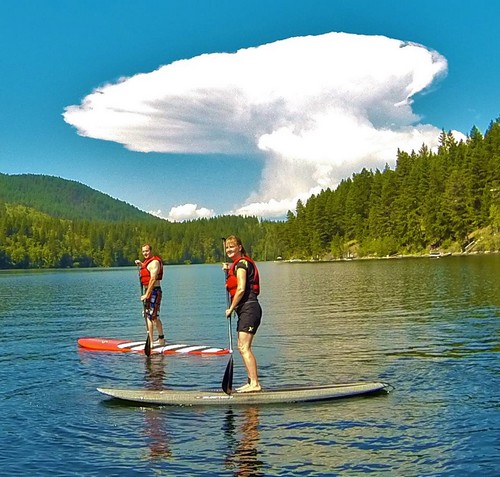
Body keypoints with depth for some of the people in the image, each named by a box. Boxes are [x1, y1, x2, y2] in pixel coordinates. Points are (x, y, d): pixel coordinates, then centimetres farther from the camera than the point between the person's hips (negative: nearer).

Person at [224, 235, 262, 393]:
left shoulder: (241, 263, -11)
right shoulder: (237, 264, 19)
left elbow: (241, 289, -18)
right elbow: (235, 287, 25)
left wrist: (231, 309, -10)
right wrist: (229, 271, 14)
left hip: (248, 308, -11)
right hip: (245, 310, 11)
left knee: (244, 347, -13)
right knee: (242, 347, 13)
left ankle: (255, 383, -14)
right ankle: (251, 382, 19)